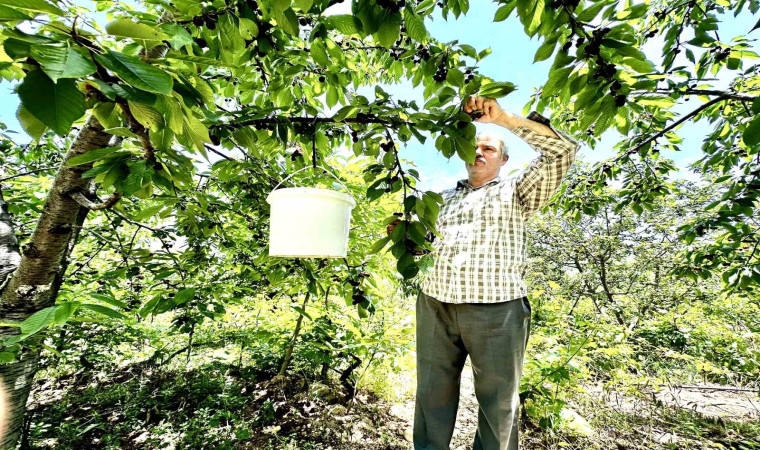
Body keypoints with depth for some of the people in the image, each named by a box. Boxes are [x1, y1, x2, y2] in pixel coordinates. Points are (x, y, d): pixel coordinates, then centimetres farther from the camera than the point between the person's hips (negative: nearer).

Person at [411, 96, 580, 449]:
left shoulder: (516, 192, 10)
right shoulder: (445, 197, 21)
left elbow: (562, 150, -3)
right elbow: (425, 241, 24)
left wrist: (502, 118, -7)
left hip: (496, 310, -3)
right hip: (434, 306, 4)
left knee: (498, 404, 10)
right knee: (432, 397, 12)